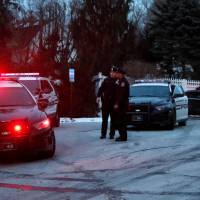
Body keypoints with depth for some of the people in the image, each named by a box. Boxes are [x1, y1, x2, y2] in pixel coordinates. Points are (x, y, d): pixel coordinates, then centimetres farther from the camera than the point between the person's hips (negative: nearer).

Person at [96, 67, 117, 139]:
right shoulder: (106, 80, 4)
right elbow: (101, 88, -1)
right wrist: (98, 96, -17)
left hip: (113, 103, -1)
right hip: (106, 102, 1)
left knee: (113, 119, 5)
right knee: (104, 119, 5)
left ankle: (112, 134, 11)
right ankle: (103, 134, 9)